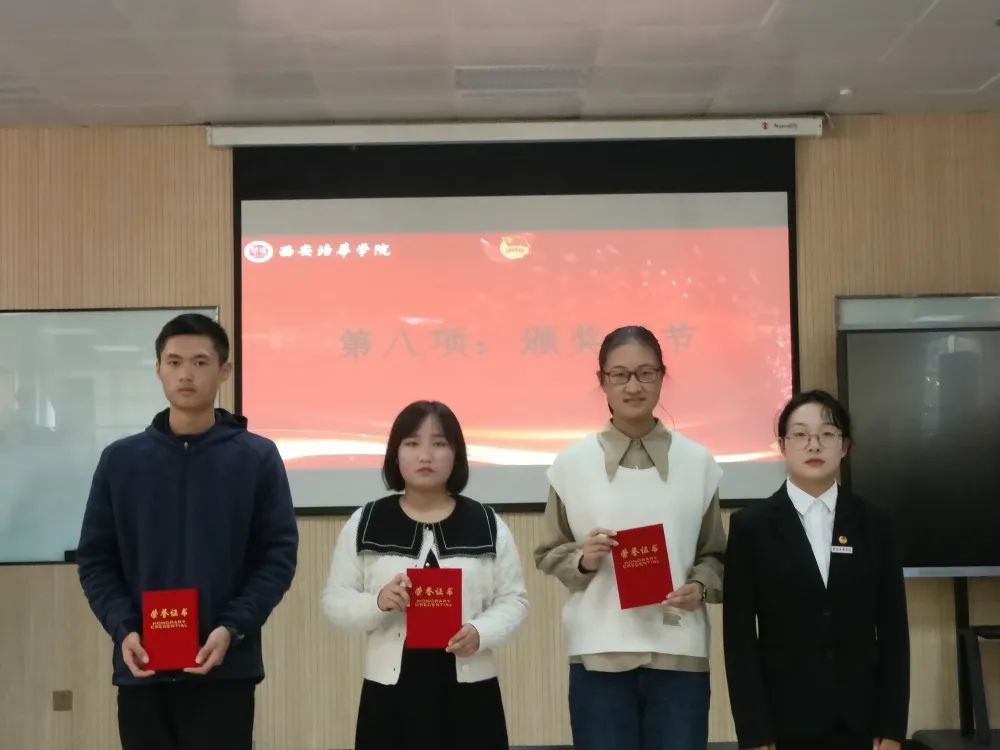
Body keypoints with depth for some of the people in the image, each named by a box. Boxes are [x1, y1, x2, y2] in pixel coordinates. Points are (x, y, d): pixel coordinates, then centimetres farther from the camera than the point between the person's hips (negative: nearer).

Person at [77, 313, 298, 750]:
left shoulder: (258, 457, 1)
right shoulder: (120, 459, 6)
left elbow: (279, 555, -2)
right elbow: (95, 559, 6)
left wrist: (232, 629, -15)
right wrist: (123, 629, -10)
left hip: (226, 668, -2)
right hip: (141, 669, 2)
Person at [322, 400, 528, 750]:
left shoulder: (487, 524, 5)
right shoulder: (364, 524, 4)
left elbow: (513, 599, 5)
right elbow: (334, 600, 4)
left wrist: (480, 632, -15)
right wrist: (377, 602, -16)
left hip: (468, 689, 1)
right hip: (391, 690, 0)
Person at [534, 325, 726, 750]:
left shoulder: (697, 462, 4)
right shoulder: (572, 463, 2)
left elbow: (715, 555, 9)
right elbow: (548, 555, 8)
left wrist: (700, 587, -11)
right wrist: (582, 560, -12)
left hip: (678, 652, 1)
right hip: (599, 653, 0)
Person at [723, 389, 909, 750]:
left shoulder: (873, 523, 5)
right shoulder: (751, 525, -1)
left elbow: (892, 628, 4)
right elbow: (739, 636, -4)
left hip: (859, 719, 2)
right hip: (786, 720, -2)